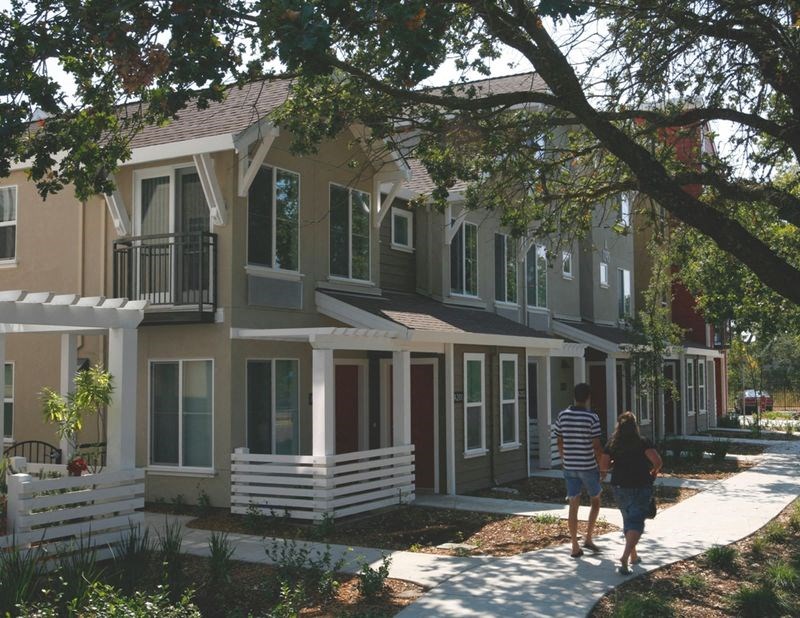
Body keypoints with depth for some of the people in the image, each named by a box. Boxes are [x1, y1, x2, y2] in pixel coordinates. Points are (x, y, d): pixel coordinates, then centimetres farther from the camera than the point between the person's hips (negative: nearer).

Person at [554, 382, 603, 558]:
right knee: (595, 501, 18)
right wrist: (603, 465, 2)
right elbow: (596, 446, -11)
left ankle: (575, 547, 7)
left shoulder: (562, 416, 0)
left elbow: (560, 443, 7)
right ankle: (588, 538, 15)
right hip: (588, 466, -3)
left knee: (574, 505, 7)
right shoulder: (592, 418, -12)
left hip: (569, 466, 3)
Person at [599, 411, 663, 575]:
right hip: (641, 487, -4)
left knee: (628, 520, 22)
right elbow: (657, 460, -17)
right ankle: (625, 558, -23)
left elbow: (603, 466, -4)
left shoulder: (612, 444, 2)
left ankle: (633, 555, 31)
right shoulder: (643, 442, -6)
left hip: (619, 487, 4)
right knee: (636, 523, -5)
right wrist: (654, 471, 3)